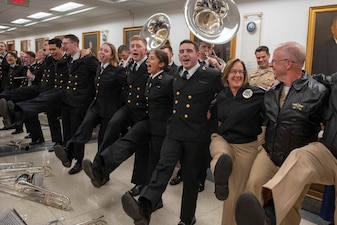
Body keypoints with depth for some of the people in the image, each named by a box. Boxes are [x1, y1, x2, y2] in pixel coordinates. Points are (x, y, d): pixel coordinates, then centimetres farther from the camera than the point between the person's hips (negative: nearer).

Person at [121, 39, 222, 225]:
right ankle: (144, 209, -32)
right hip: (174, 132, 4)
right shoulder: (176, 76, 11)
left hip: (196, 136, -4)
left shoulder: (211, 76, -8)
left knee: (190, 177, 7)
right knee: (163, 166, -17)